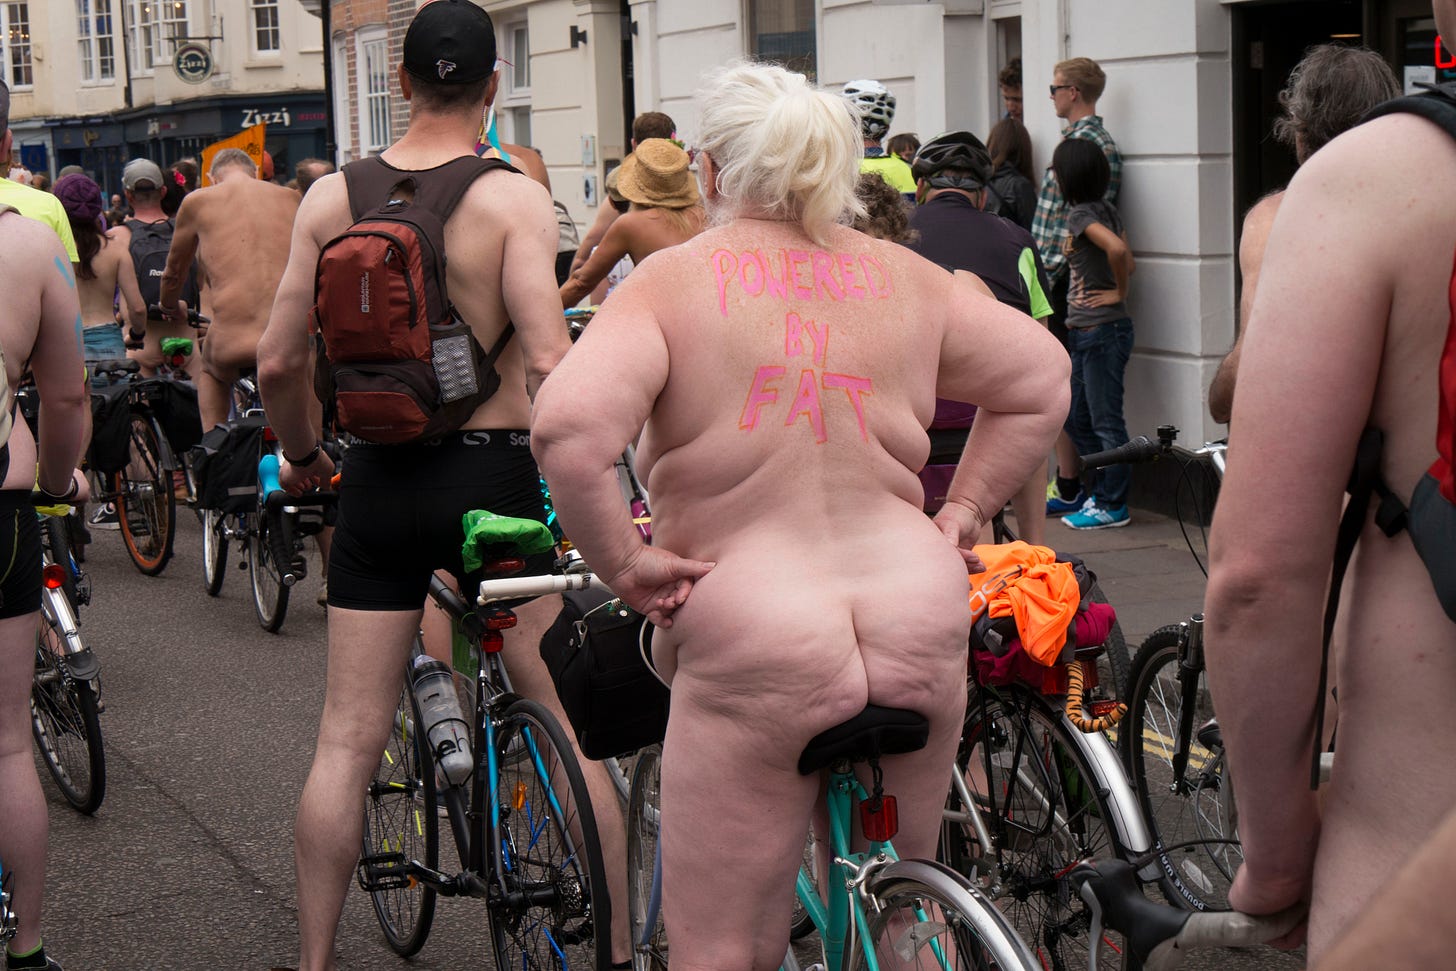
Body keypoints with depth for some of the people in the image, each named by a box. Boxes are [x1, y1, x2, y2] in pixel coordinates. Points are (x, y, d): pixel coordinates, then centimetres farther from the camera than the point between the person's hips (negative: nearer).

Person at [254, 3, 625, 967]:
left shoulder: (331, 196, 1)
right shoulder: (515, 198, -10)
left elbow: (278, 361, 1)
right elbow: (548, 362, -20)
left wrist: (301, 454, 19)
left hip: (377, 484, 3)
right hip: (490, 476, -3)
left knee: (347, 741, 10)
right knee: (572, 726, 9)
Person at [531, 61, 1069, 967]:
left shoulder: (669, 282, -5)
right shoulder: (905, 279, 8)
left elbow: (567, 426, -20)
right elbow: (1043, 378, 17)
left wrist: (621, 561, -8)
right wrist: (966, 509, 18)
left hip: (753, 653, -4)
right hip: (921, 628, 5)